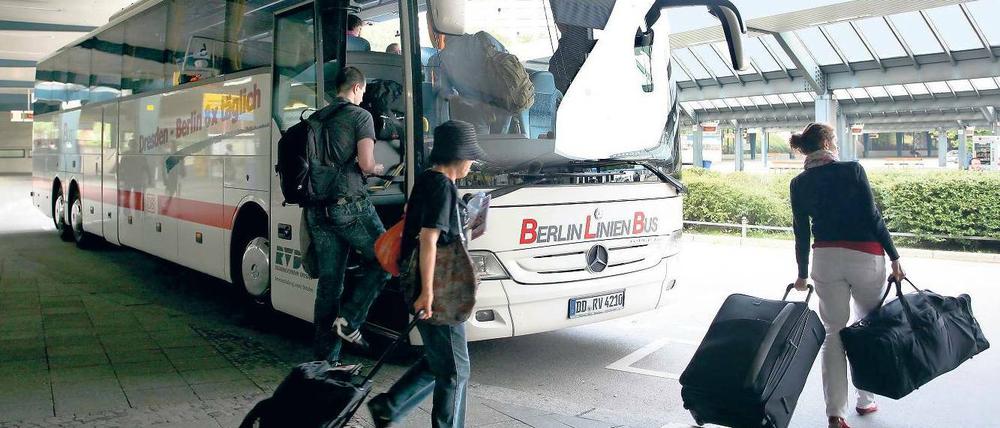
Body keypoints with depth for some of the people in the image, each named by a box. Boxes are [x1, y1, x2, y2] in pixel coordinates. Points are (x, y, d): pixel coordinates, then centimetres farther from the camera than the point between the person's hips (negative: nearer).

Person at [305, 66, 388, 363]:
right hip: (350, 203, -6)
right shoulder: (361, 116, -2)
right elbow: (366, 164, -11)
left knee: (328, 280, 10)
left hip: (317, 209, 7)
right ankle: (350, 319, -2)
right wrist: (378, 169, 10)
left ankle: (325, 355, 14)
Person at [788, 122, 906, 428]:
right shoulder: (852, 170, -4)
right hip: (866, 256, -2)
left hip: (826, 259, 3)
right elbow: (873, 217, -7)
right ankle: (865, 400, 24)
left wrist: (802, 275, 16)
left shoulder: (799, 184, 5)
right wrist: (894, 257, -1)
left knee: (834, 333, 7)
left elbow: (801, 233, 8)